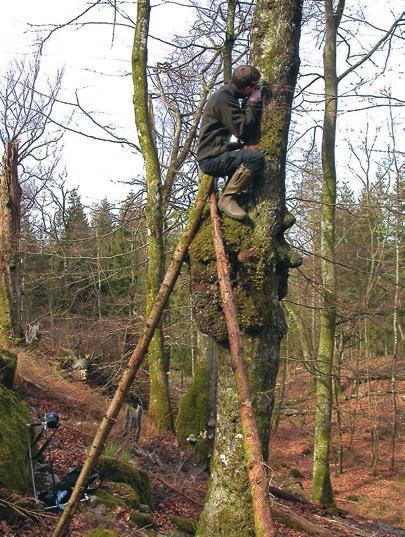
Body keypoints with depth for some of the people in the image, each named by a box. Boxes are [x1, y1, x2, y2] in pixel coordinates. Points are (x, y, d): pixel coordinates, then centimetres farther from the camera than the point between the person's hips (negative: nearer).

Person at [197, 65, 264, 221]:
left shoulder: (228, 96, 18)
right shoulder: (223, 99, -14)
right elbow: (244, 131, -20)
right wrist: (253, 103, -10)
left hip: (217, 154, 10)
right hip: (211, 158, -10)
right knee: (256, 158, -28)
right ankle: (227, 198, -18)